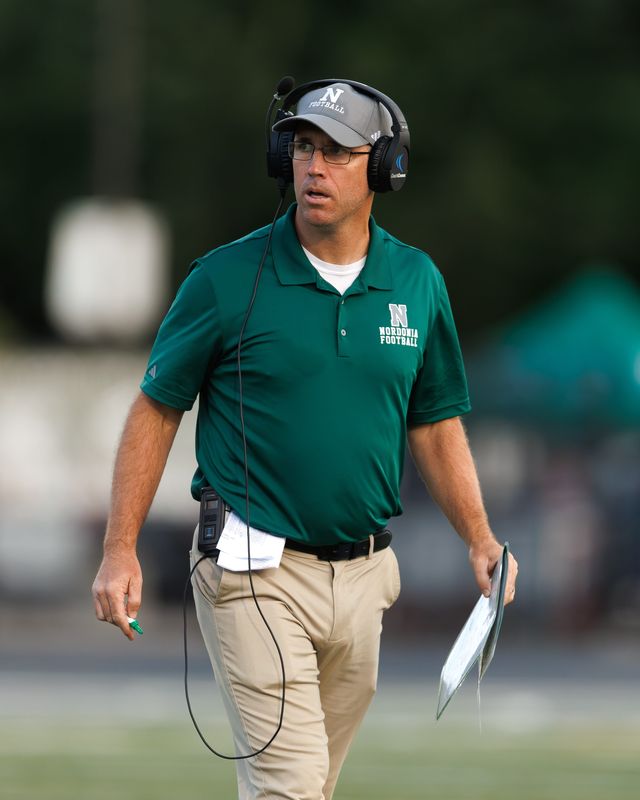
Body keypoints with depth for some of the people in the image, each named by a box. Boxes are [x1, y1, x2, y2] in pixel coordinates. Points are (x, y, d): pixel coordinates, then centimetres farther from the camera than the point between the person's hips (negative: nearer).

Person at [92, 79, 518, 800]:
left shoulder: (417, 282, 6)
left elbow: (435, 423, 15)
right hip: (255, 572, -4)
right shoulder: (227, 277, -6)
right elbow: (155, 410, -1)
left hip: (362, 576, 4)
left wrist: (479, 539, 3)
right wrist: (119, 550, -7)